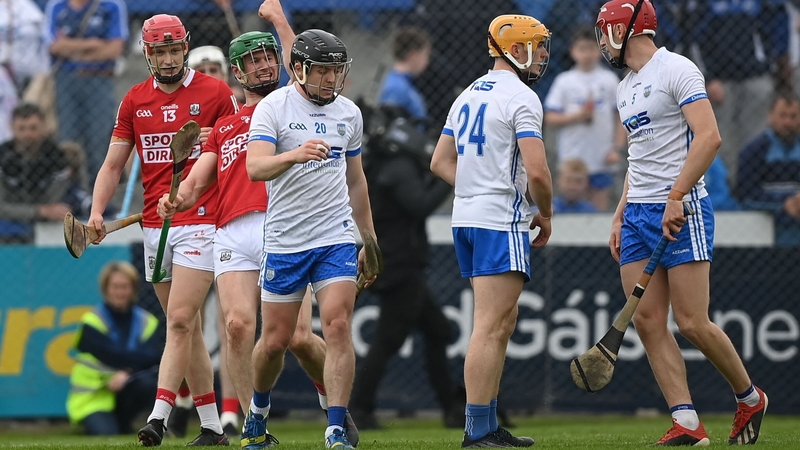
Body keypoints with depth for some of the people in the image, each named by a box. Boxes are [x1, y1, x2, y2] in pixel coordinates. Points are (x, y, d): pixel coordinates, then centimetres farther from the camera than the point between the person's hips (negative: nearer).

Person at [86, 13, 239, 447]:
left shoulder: (215, 92, 0)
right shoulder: (134, 100, 11)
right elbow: (113, 164, 10)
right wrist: (97, 212, -4)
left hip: (200, 221, -5)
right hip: (155, 226, 5)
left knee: (180, 320, -15)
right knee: (187, 327, 8)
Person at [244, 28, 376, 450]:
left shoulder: (349, 113, 9)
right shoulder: (273, 107, -7)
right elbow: (255, 167, -22)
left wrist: (371, 239, 22)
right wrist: (295, 154, -41)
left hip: (336, 238, 3)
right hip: (284, 239, -3)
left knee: (338, 328, -13)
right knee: (275, 340, 5)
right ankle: (258, 410, 33)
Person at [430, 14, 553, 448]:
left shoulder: (468, 95, 16)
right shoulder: (521, 97, -11)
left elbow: (441, 161, 20)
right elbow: (536, 172, -18)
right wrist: (545, 215, -2)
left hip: (465, 217, 9)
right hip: (501, 221, -9)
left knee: (502, 323, 15)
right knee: (490, 327, -10)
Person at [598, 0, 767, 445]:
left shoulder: (676, 70, -9)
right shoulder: (627, 88, 19)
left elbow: (709, 137, -18)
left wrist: (675, 198, -22)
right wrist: (620, 214, 20)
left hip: (681, 211, -9)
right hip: (639, 213, 9)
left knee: (693, 323, -9)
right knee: (648, 321, -2)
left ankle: (750, 397, 12)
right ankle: (687, 424, -2)